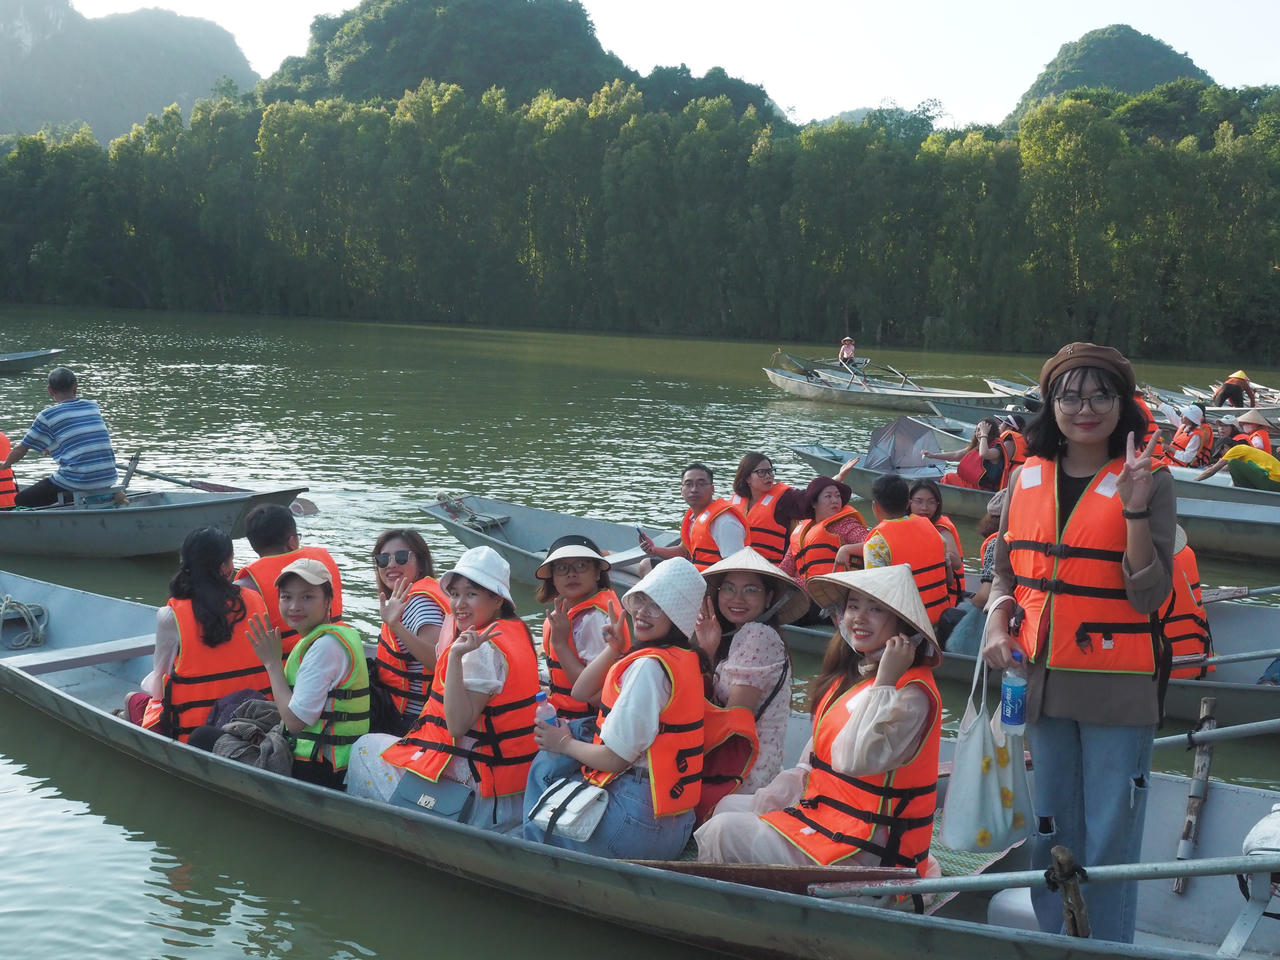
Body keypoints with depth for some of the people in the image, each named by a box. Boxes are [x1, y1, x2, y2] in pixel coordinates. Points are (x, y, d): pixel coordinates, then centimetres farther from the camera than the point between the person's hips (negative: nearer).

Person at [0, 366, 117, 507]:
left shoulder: (47, 415, -3)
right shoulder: (93, 406, 12)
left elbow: (22, 449, 8)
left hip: (75, 482, -6)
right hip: (107, 479, 6)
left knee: (21, 500, 9)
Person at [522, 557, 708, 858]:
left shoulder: (650, 666, -21)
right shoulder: (682, 658, 10)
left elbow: (614, 758, -19)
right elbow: (581, 691, 14)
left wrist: (566, 744, 0)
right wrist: (615, 649, 0)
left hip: (638, 820, -9)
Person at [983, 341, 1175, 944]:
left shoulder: (1147, 483, -6)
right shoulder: (1027, 477, 6)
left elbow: (1148, 596, -12)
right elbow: (1006, 570, 15)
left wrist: (1134, 509, -21)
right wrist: (998, 627, -3)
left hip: (1117, 689, -4)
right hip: (1043, 681, 4)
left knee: (1109, 842, 1)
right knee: (1051, 832, 16)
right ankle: (1051, 941, 31)